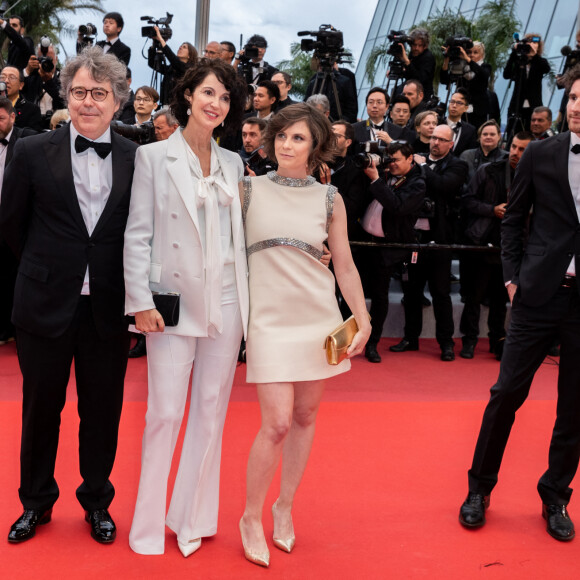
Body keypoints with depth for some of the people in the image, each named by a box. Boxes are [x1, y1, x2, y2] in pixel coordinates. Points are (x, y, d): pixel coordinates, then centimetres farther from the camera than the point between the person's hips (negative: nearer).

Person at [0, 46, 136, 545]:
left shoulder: (137, 159, -1)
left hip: (108, 307, 1)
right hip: (47, 303, 0)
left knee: (103, 409, 11)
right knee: (41, 407, 13)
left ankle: (97, 502, 32)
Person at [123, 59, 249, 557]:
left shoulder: (233, 164, 12)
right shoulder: (154, 157, 1)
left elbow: (240, 233, 14)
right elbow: (138, 235, -3)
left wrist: (247, 296, 7)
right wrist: (141, 301, -10)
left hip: (226, 303, 4)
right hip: (174, 302, -4)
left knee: (212, 412, 9)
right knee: (165, 413, -1)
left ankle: (193, 518, 25)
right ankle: (148, 527, 16)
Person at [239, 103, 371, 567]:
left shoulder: (329, 199, 6)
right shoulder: (250, 190, 2)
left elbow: (345, 266, 9)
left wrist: (363, 318, 3)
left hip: (319, 318, 3)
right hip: (270, 318, -2)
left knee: (305, 416, 9)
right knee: (277, 423, -9)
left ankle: (285, 506, 28)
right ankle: (251, 518, 11)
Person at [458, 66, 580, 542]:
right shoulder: (540, 154, 4)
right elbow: (513, 218, 9)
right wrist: (513, 275, 2)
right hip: (540, 292, 0)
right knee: (508, 392, 2)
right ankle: (480, 488, 19)